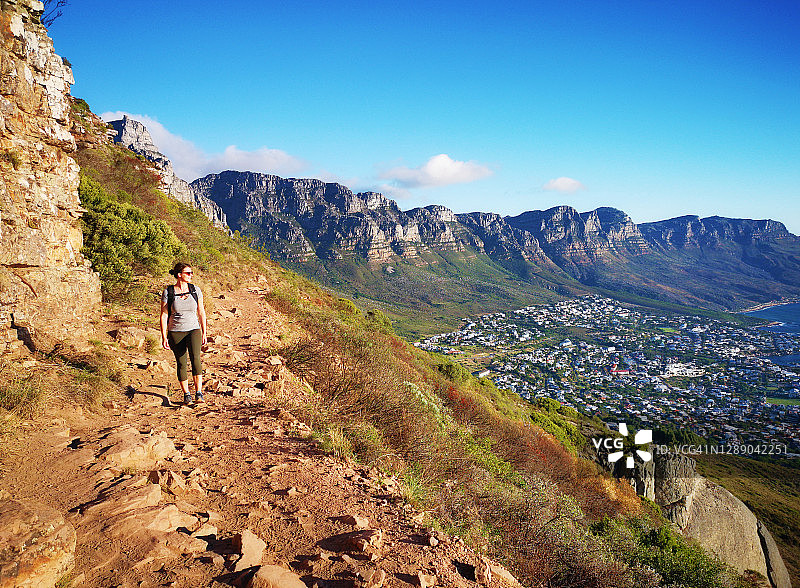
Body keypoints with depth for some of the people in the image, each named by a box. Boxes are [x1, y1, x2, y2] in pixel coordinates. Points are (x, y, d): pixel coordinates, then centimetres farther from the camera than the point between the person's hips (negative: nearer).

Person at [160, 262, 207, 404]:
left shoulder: (195, 290, 2)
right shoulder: (168, 292, -4)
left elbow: (201, 313, 8)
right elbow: (164, 315, -1)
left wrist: (204, 333, 6)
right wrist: (164, 337, -5)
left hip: (193, 330, 0)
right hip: (175, 332, 0)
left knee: (196, 358, -21)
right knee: (182, 363, 3)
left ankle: (199, 393, -18)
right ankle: (186, 394, 19)